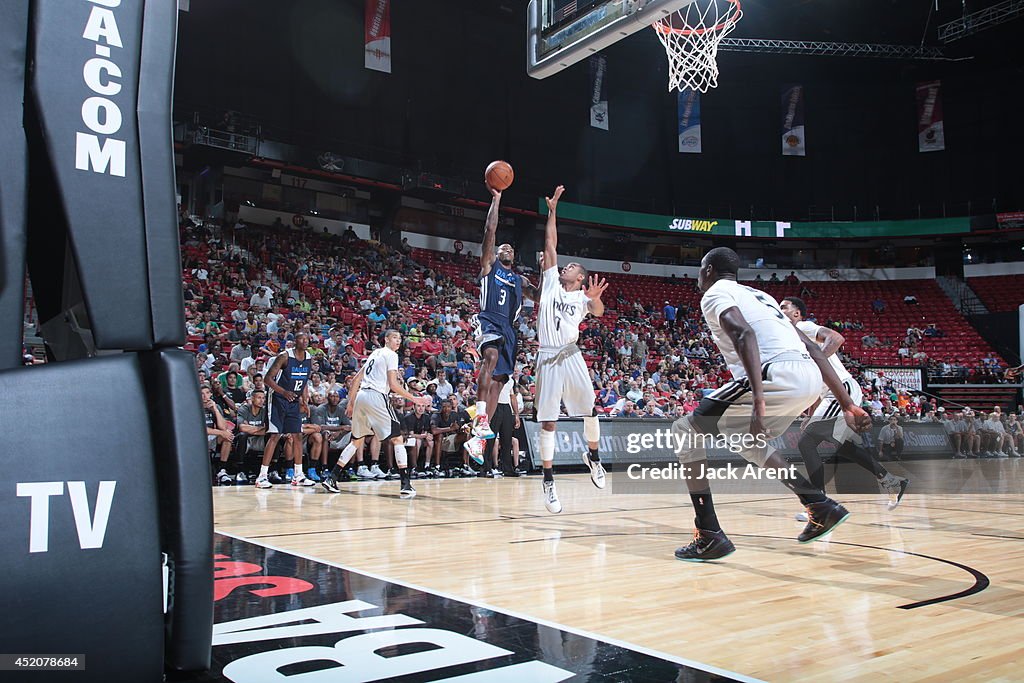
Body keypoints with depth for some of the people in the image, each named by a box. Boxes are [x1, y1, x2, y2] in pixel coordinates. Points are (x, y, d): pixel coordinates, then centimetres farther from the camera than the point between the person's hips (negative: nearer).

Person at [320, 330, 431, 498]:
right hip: (376, 397, -8)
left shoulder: (375, 353, 24)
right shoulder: (391, 355, 0)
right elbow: (393, 385, -10)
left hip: (361, 396, 8)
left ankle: (331, 478, 15)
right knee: (397, 439, -2)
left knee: (357, 440, 19)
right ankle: (406, 485, -11)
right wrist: (414, 399, -4)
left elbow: (356, 380, 23)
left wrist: (351, 404, 27)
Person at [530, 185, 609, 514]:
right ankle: (548, 481, 2)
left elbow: (598, 312, -10)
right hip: (547, 358, 0)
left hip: (571, 356, 0)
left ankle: (593, 456, 28)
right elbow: (550, 246, 12)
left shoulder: (582, 297, 12)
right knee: (548, 421, -2)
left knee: (589, 410, 1)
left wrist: (596, 299, -31)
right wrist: (552, 211, 10)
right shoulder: (551, 283, 15)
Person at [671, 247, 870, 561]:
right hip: (810, 378, 9)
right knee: (743, 437, 33)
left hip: (777, 374, -8)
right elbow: (811, 347, 26)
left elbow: (744, 334, -15)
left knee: (686, 430, 4)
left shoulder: (715, 293, 8)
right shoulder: (758, 295, 32)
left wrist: (758, 398, -26)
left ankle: (709, 536, -2)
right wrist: (847, 404, 25)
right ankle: (821, 506, 29)